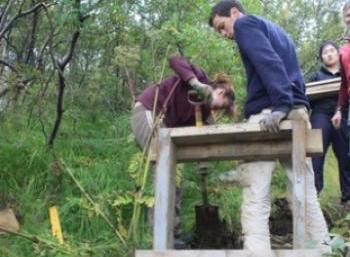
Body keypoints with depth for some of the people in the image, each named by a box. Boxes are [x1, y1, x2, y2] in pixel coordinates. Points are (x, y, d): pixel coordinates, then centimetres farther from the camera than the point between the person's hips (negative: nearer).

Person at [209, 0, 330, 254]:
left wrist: (280, 106, -24)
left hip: (269, 113, -8)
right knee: (305, 192, 9)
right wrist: (291, 107, 19)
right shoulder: (276, 30, 31)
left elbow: (268, 62, -13)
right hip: (299, 112, 8)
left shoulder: (246, 23, 5)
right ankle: (321, 249, 10)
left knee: (256, 195, -11)